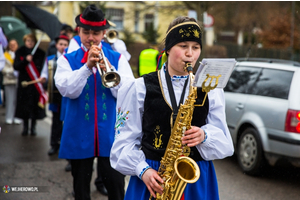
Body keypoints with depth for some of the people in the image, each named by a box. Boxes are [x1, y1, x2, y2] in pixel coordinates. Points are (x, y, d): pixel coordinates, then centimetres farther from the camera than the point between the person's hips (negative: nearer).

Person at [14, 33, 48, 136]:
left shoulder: (40, 53, 2)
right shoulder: (20, 52, 6)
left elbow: (44, 67, -5)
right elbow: (16, 66, -2)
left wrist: (43, 77, -23)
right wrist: (25, 60, -16)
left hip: (36, 82, -1)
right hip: (24, 82, 1)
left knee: (35, 105, -1)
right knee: (24, 105, 2)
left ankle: (33, 127, 12)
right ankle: (25, 127, 15)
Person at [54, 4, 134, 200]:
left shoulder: (117, 59, 5)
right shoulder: (67, 60, 4)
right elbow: (68, 91, -11)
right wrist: (87, 66, -21)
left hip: (110, 132, 0)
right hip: (79, 133, 1)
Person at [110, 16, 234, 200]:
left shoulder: (210, 90, 4)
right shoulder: (140, 88, 0)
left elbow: (225, 143, 5)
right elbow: (125, 140, 0)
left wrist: (204, 136, -15)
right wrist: (142, 170, -14)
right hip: (152, 178, -1)